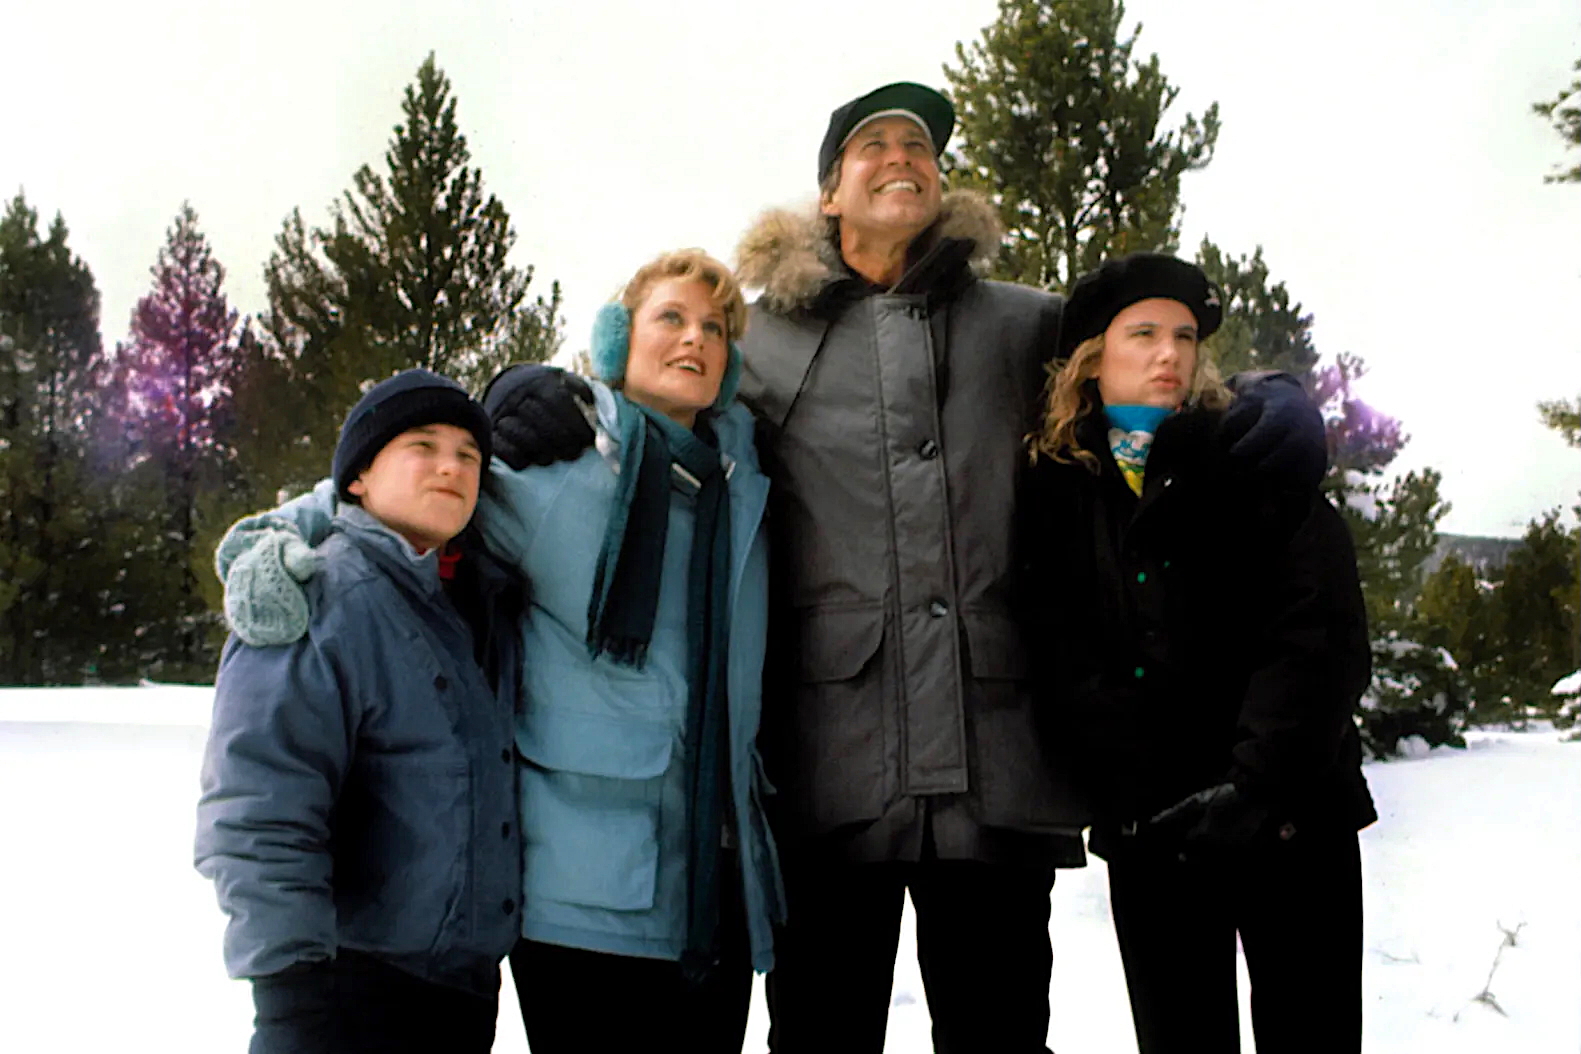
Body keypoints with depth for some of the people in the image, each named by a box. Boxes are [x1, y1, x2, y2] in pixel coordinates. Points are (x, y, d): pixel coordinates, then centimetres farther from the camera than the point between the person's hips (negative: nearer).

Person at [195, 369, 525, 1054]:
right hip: (351, 985, -7)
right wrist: (292, 981, -25)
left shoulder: (486, 603, 11)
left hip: (466, 978, 8)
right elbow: (256, 811, -21)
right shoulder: (319, 598, -13)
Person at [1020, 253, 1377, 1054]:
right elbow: (1064, 666, -3)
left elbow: (1320, 633, -6)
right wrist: (1144, 802, -15)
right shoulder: (1054, 491, 6)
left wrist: (1260, 785, -17)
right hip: (1155, 831, 1)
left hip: (1293, 812, 0)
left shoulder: (1259, 462, 4)